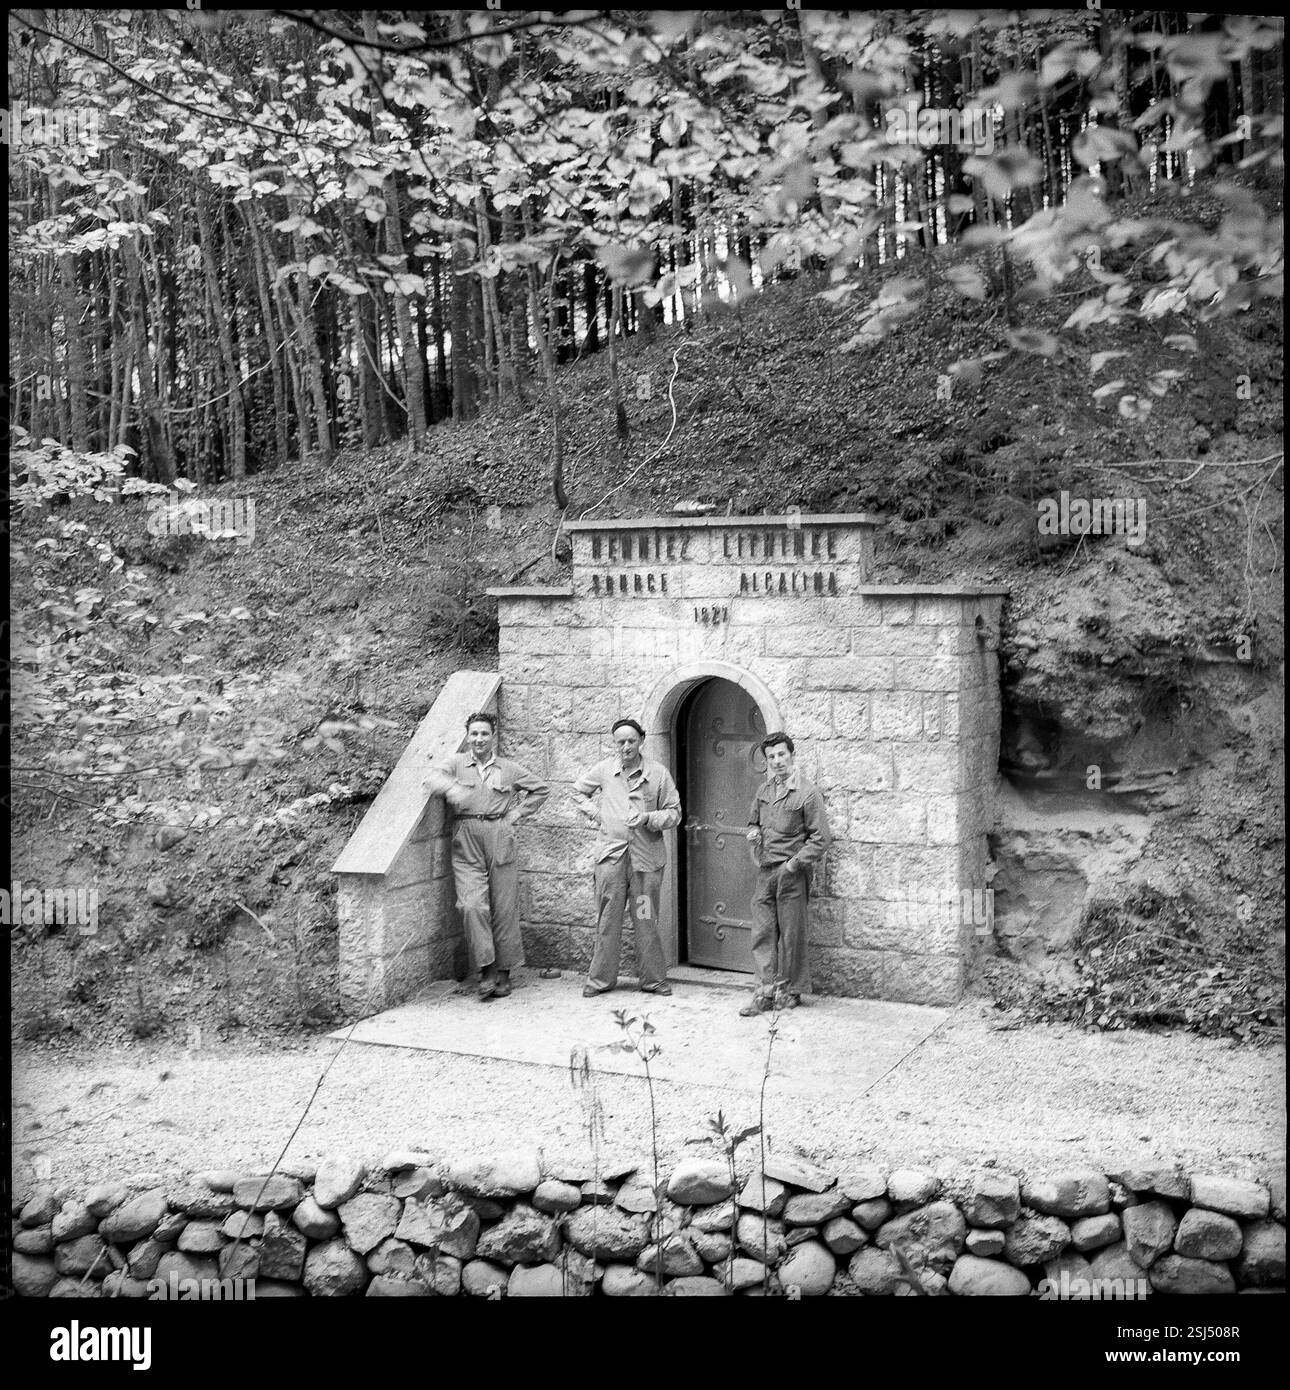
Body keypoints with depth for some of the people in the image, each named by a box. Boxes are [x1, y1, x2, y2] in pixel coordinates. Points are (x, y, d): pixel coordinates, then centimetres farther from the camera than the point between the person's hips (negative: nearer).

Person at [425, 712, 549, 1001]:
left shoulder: (509, 769, 13)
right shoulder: (456, 763, 9)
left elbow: (541, 789, 21)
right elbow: (435, 776, -11)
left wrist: (517, 812, 8)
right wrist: (452, 788, -33)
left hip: (499, 839, 1)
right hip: (466, 841, -1)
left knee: (504, 907, 1)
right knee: (471, 905, -14)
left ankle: (503, 972, 12)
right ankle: (486, 968, -8)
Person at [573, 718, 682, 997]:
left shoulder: (658, 773, 0)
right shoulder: (604, 770, 4)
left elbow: (674, 813, 3)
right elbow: (579, 789, 23)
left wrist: (647, 818, -14)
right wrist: (594, 812, 8)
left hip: (647, 856, -1)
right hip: (611, 853, 1)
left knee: (646, 921, 4)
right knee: (607, 919, 5)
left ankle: (654, 979, 15)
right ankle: (601, 978, 15)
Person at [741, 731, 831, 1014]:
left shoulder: (807, 793, -8)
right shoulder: (763, 790, 11)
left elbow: (820, 838, -9)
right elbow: (754, 822, 26)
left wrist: (794, 864, -14)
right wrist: (753, 833, 3)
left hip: (792, 873, -6)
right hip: (765, 871, 6)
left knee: (791, 934, 2)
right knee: (763, 932, 2)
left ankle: (790, 991, 15)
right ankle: (767, 991, 5)